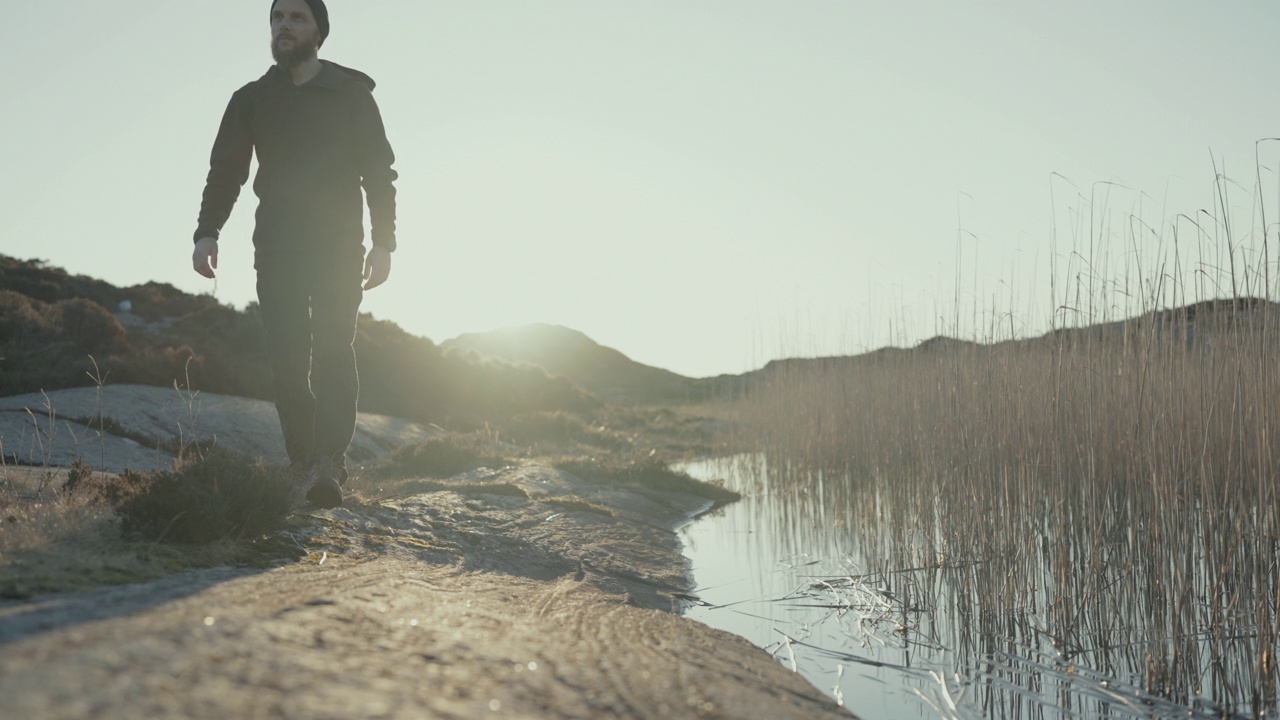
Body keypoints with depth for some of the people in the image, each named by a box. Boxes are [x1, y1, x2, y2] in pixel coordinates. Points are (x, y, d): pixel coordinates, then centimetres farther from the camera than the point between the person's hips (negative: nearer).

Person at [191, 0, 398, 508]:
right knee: (286, 360, -6)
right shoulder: (251, 100, 12)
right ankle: (302, 461, 4)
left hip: (338, 246, -2)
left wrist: (383, 244, -6)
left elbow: (379, 172, 4)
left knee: (333, 350, -14)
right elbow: (225, 171, 7)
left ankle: (330, 465, -22)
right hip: (276, 249, 2)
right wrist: (207, 232, -9)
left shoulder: (351, 95, 7)